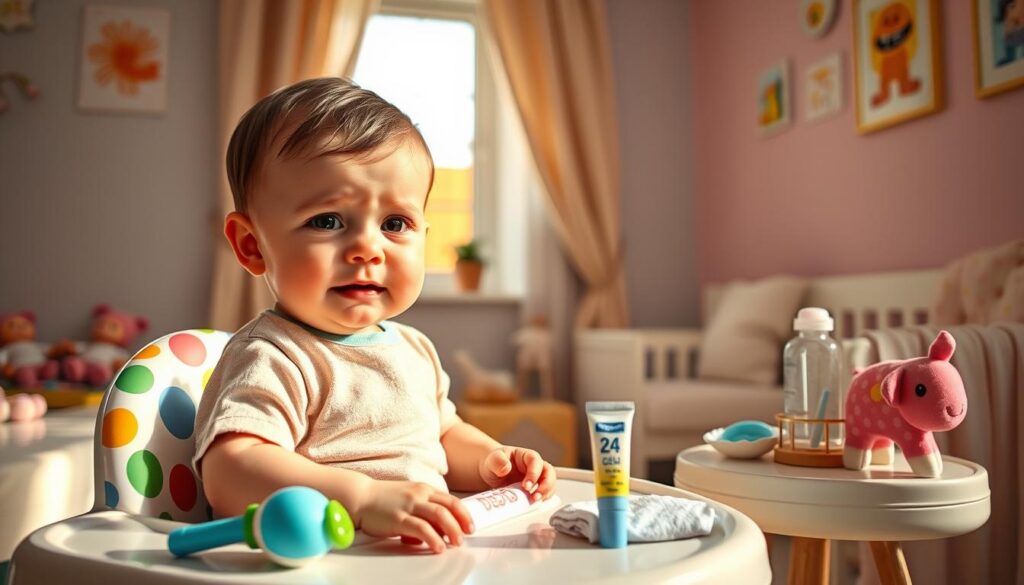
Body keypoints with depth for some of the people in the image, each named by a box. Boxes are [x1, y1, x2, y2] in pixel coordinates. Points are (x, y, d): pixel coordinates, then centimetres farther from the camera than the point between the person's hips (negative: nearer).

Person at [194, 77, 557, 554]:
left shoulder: (412, 348, 11)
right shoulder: (271, 359, -14)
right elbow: (227, 476, -28)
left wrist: (487, 460, 5)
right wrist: (366, 498, -38)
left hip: (432, 558, 7)